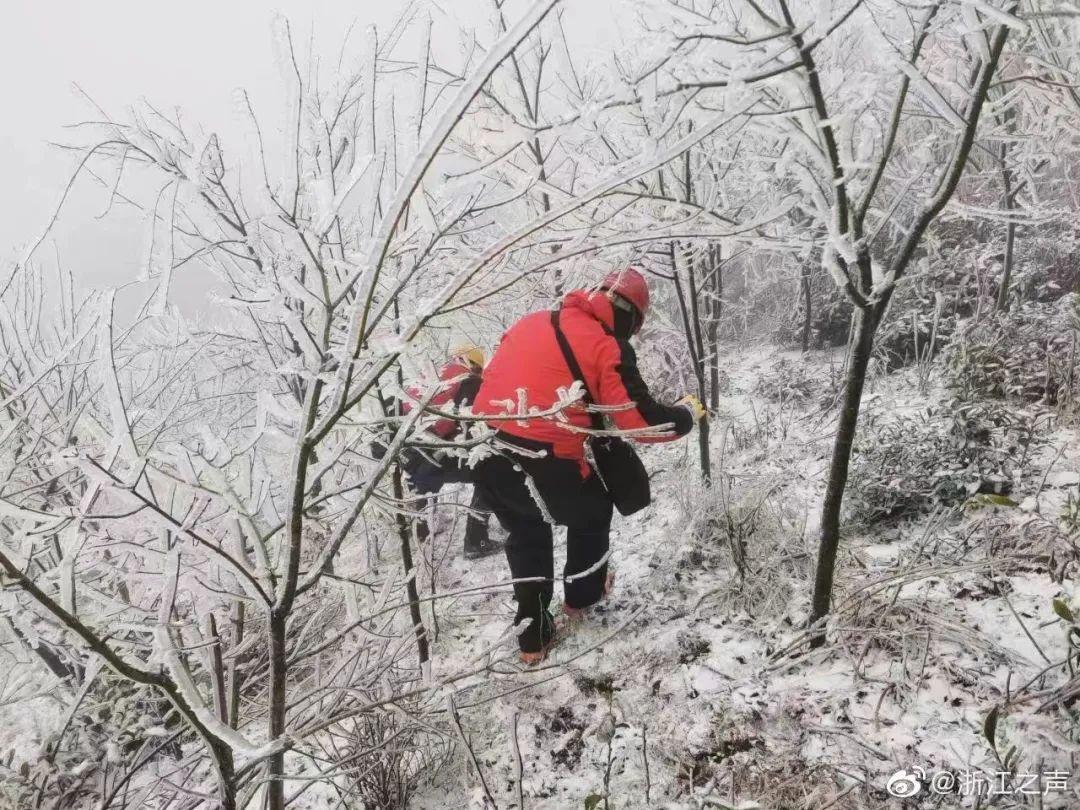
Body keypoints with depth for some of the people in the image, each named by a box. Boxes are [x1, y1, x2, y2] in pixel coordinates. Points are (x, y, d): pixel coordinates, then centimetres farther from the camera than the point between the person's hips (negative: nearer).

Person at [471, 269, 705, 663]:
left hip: (484, 455, 5)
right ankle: (583, 594, 46)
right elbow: (642, 421, -7)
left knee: (525, 534, 28)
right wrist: (688, 414, 11)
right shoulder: (608, 348, -5)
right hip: (545, 465, -5)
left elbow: (492, 373, 21)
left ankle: (532, 637, 33)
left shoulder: (532, 321, 12)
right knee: (593, 512, 27)